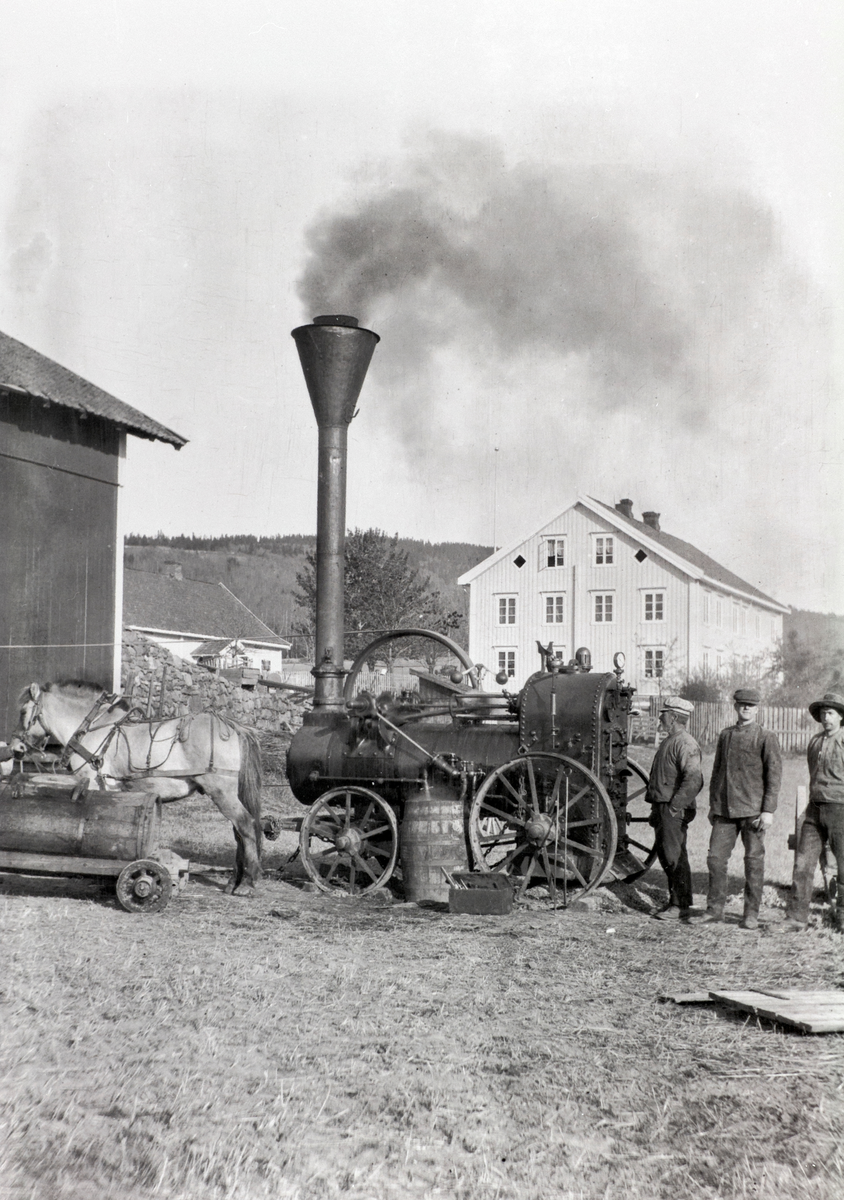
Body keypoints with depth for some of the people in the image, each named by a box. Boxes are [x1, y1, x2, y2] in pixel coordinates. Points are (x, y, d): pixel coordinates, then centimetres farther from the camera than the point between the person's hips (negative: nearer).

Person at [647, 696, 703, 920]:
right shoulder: (669, 742, 18)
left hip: (675, 811, -10)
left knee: (674, 856, -7)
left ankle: (681, 907, -1)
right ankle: (674, 902, 21)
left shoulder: (685, 743, -14)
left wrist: (676, 805, -25)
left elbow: (694, 779, -24)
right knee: (664, 853, 13)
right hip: (664, 807, 10)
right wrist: (656, 809, 22)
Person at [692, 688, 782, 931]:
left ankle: (751, 914, 13)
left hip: (752, 809, -4)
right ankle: (714, 909, 14)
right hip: (724, 810, 4)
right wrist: (712, 805, 16)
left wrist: (768, 810, -11)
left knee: (754, 861, 3)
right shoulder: (725, 735, 12)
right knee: (716, 858, 2)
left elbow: (774, 775, -5)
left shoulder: (767, 737, -2)